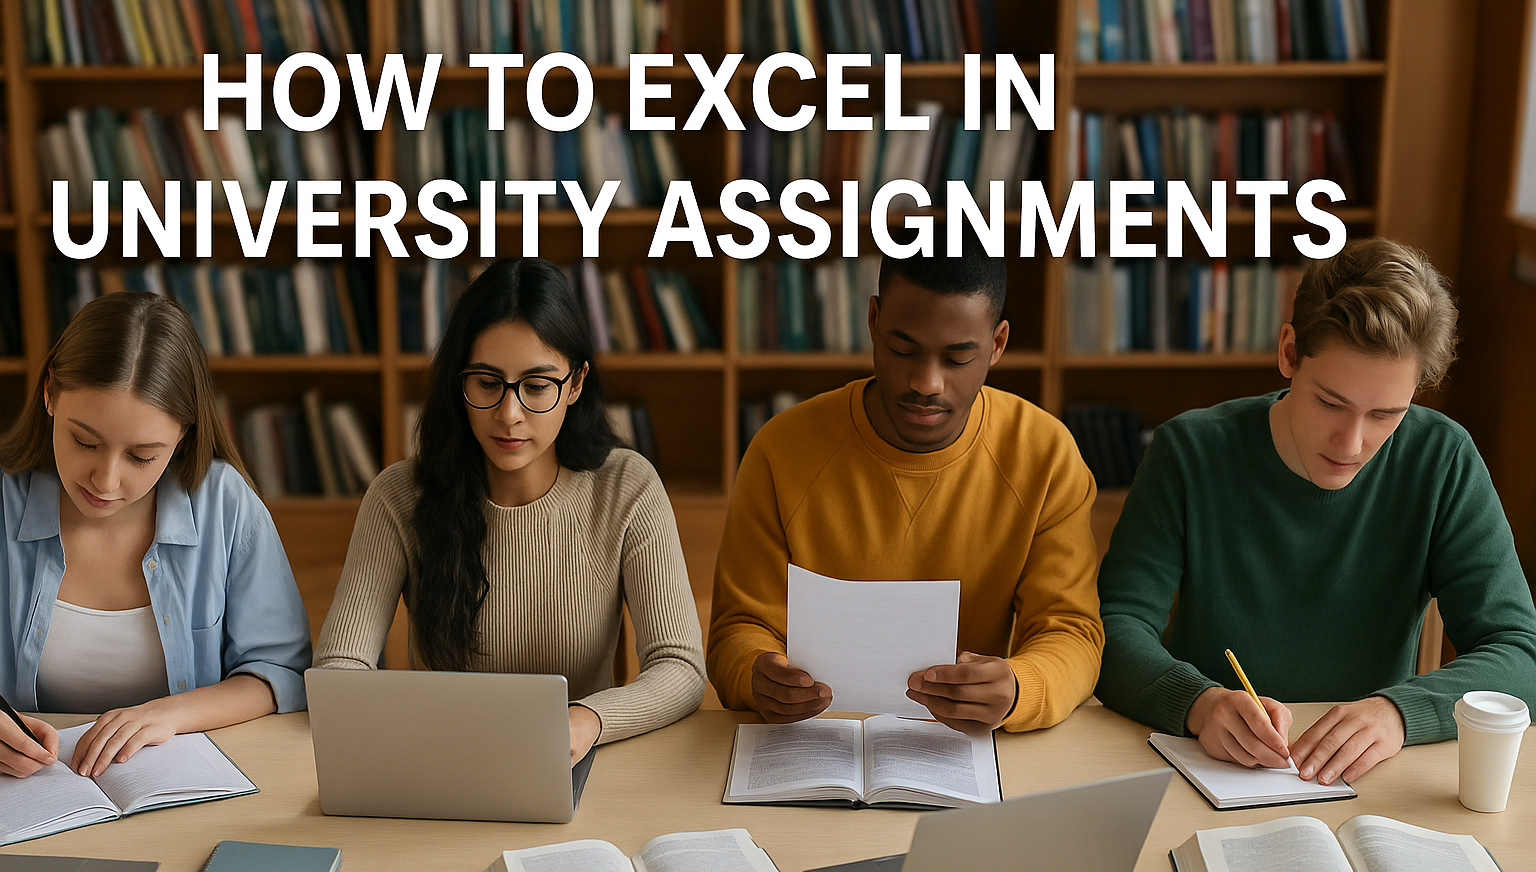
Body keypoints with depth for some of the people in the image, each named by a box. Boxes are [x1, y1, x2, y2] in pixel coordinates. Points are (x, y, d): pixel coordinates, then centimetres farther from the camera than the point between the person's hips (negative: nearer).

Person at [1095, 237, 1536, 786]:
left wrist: (1399, 711, -29)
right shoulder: (1191, 452, -8)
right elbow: (1117, 628, -11)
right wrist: (1199, 701, -33)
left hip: (1367, 794, 1)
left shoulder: (1443, 462, -6)